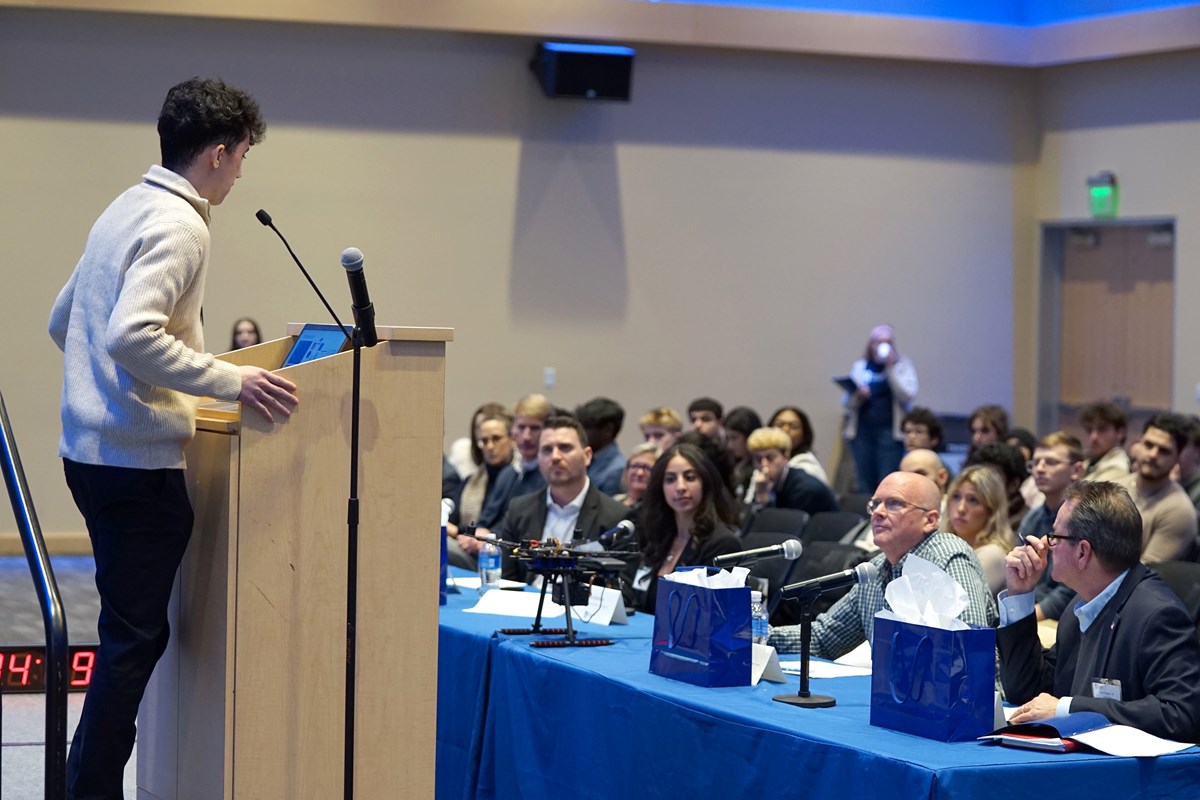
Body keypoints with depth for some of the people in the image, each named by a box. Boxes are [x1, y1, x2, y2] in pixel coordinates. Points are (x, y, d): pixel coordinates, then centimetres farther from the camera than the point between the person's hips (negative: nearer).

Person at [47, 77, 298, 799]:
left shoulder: (126, 210, 15)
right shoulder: (179, 225, -14)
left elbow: (62, 321, 23)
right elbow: (132, 334, -28)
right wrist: (231, 380, -24)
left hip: (90, 448, 10)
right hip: (140, 460, -10)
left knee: (132, 629, 16)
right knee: (136, 637, -5)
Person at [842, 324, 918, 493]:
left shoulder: (903, 366, 7)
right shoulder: (859, 367, 14)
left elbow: (908, 396, -8)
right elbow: (846, 403, 12)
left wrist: (891, 368, -10)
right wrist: (857, 397, -10)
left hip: (890, 431, -3)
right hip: (862, 430, 3)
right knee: (865, 485, 1)